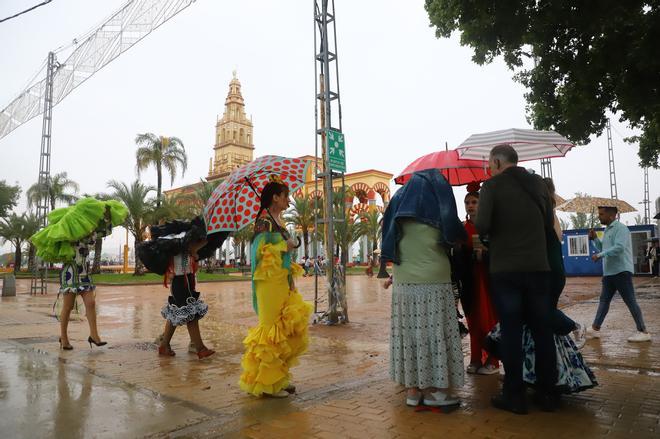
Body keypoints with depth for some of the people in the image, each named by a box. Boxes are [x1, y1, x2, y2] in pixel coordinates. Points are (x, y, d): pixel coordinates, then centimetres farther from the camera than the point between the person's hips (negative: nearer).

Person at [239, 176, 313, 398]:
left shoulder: (276, 221, 16)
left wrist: (291, 279, 16)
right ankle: (266, 382, 9)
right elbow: (261, 251, -20)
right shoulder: (264, 221, -10)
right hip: (270, 282, -9)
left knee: (286, 329, 11)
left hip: (283, 282, 9)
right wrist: (285, 246, -11)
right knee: (272, 329, -3)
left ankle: (279, 378, 22)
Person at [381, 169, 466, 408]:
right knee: (434, 332, 3)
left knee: (409, 332, 7)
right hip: (433, 281, -4)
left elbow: (389, 244, 13)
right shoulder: (438, 206, -4)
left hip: (403, 281, 5)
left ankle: (412, 389, 15)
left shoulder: (399, 203, 8)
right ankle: (434, 390, 10)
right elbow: (455, 236, 4)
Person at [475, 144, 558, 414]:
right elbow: (549, 223, 15)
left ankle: (514, 395, 10)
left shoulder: (492, 185, -7)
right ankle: (547, 393, 19)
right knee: (543, 330, 11)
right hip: (538, 267, 4)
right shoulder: (538, 183, 8)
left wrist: (490, 234, 5)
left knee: (511, 331, 3)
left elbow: (482, 226, -17)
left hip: (505, 270, -4)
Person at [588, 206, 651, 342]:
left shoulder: (620, 228, -12)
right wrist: (595, 239, 7)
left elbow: (619, 247, -25)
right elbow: (603, 250, 21)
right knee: (604, 300, 11)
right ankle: (595, 329, 16)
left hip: (621, 271, -9)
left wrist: (599, 255, -20)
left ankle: (643, 332, 3)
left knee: (630, 301, -5)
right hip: (609, 272, 9)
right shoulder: (607, 230, 17)